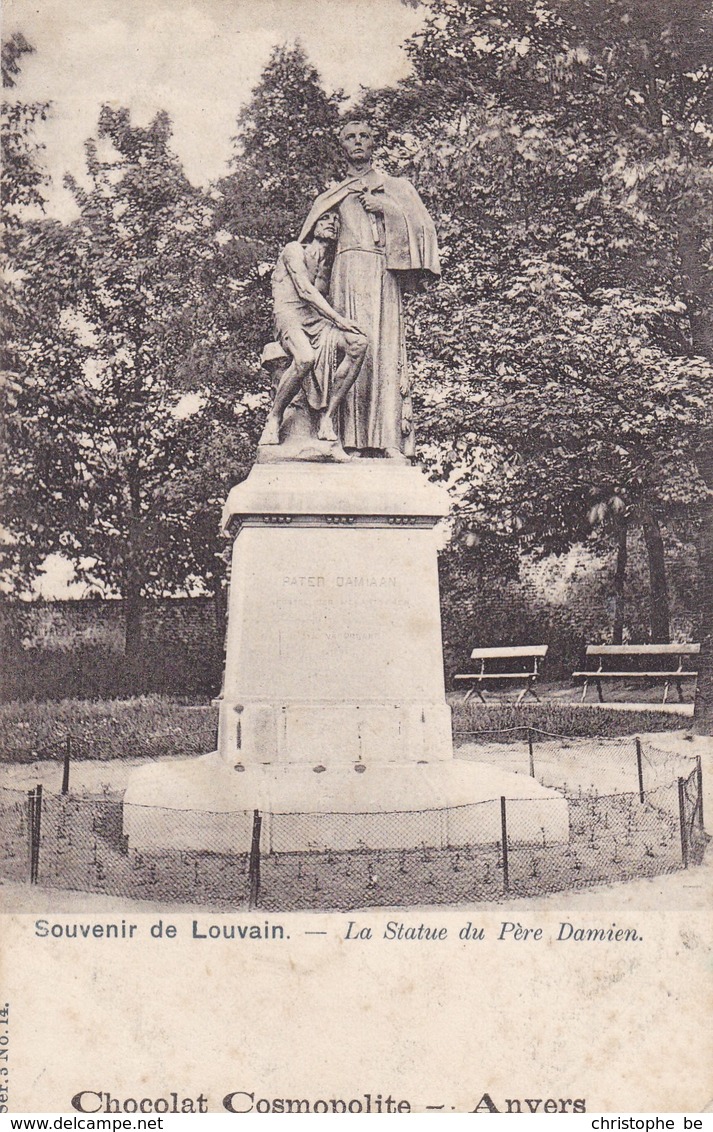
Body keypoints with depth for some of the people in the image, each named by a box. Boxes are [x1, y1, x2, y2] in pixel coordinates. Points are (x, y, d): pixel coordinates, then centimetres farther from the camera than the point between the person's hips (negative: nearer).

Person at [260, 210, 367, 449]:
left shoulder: (331, 261, 25)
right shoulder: (294, 250, 6)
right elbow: (305, 290, -8)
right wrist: (338, 319, -14)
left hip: (319, 319, 6)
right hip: (290, 315, -6)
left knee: (358, 344, -25)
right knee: (305, 357, -39)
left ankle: (328, 418, -24)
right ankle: (273, 420, -19)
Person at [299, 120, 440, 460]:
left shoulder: (395, 186, 20)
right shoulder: (332, 195, 26)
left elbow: (423, 225, 8)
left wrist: (385, 206, 0)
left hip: (383, 273, -2)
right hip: (346, 274, 2)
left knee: (384, 349, -15)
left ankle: (389, 439, -22)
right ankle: (354, 440, -17)